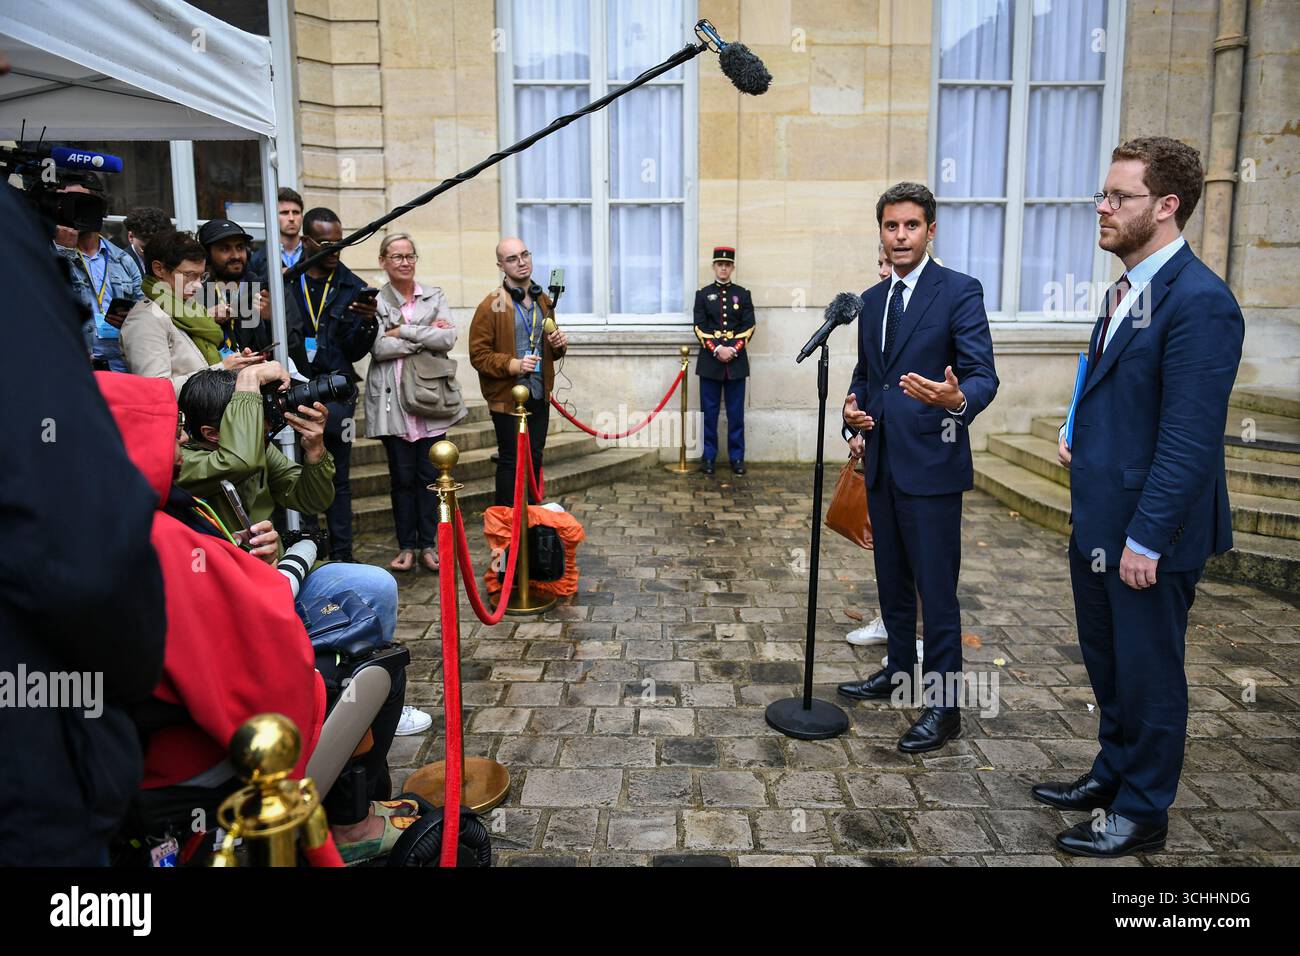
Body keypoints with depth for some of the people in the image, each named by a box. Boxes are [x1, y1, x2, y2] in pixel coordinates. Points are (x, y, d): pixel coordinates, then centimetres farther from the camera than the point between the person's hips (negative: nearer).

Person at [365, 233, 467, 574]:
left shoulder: (434, 297, 11)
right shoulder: (374, 301, 3)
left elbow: (449, 338, -5)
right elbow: (378, 347, -11)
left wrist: (403, 331, -9)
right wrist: (427, 335, -10)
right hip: (392, 401, -1)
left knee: (429, 475, 4)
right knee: (402, 476, 5)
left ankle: (428, 545, 15)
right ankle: (406, 546, 16)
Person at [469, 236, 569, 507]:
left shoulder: (542, 300, 12)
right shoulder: (491, 305, -10)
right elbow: (478, 354, -12)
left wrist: (559, 345, 2)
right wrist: (513, 364, -26)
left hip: (539, 395, 6)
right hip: (507, 397, -6)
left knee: (535, 458, 14)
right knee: (511, 461, -2)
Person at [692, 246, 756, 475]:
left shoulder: (743, 294, 9)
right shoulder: (703, 294, 7)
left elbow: (749, 326, 2)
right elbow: (700, 327, -1)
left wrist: (733, 350, -11)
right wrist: (717, 350, -13)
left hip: (736, 361, 1)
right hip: (710, 361, 0)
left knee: (736, 412, 4)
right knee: (709, 411, 3)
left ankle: (737, 457, 11)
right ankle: (708, 457, 10)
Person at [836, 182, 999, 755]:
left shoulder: (960, 292, -8)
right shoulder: (872, 300, 13)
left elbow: (984, 374, -14)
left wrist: (958, 399, -37)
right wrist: (855, 408, 0)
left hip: (931, 464, -7)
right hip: (882, 463, 7)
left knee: (936, 588, -1)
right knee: (892, 578, 18)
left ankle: (943, 704, 10)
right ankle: (900, 671, 35)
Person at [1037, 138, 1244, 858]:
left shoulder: (1199, 300, -19)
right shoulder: (1127, 291, 10)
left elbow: (1190, 440, -22)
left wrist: (1146, 539, -21)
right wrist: (1078, 434, 7)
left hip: (1147, 534, -9)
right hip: (1097, 524, 9)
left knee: (1147, 674, 8)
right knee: (1107, 664, 21)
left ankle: (1142, 813, 27)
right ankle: (1113, 774, 41)